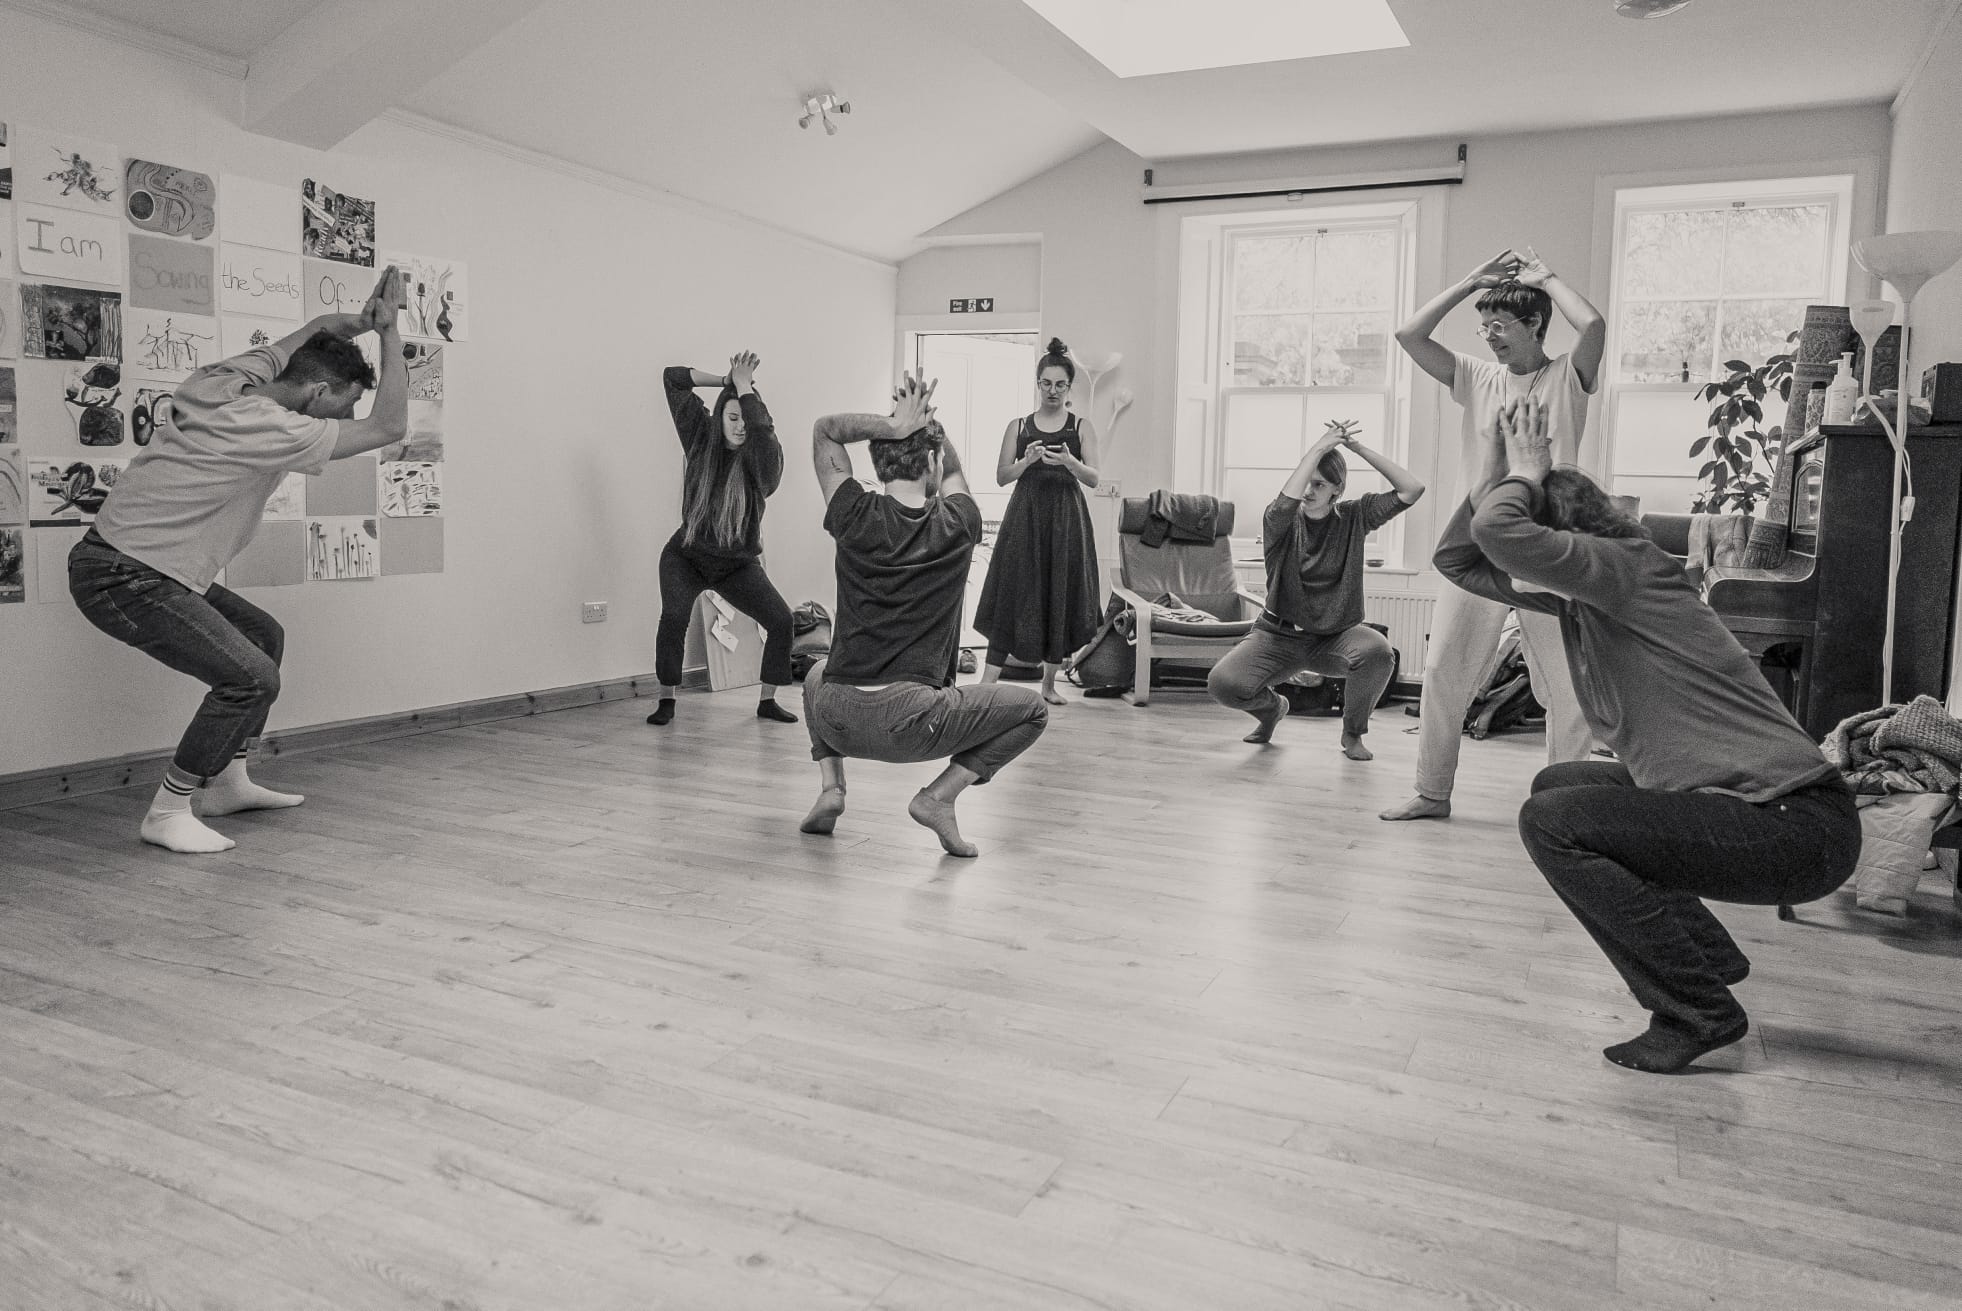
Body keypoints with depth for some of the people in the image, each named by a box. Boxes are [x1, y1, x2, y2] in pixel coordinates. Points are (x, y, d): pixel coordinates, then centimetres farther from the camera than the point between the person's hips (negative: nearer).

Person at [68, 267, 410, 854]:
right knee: (252, 677, -18)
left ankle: (225, 783, 26)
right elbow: (389, 427, -19)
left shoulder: (231, 377, 4)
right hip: (122, 579, -10)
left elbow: (320, 327, 20)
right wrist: (389, 330, -15)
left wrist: (363, 320, 0)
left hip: (144, 565, 10)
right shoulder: (272, 431, -24)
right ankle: (168, 812, -4)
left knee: (264, 635, 19)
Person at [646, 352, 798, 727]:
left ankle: (767, 702, 7)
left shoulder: (763, 457, -14)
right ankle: (665, 702, -8)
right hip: (686, 556, 0)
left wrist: (744, 385, -26)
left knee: (781, 620, -10)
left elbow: (761, 428, -40)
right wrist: (727, 380, -13)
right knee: (674, 616, -23)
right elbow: (672, 379, -6)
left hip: (738, 565, 0)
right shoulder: (702, 438, -6)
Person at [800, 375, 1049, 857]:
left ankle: (830, 786, 19)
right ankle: (939, 797, 1)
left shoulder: (858, 519, -1)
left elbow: (824, 430, 14)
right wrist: (924, 423, 10)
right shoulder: (958, 526, -1)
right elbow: (952, 469, 24)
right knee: (1033, 710, 16)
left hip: (836, 718, 3)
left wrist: (894, 426, 1)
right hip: (909, 724, -3)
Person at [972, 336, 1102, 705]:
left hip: (1066, 519, 1)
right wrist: (1027, 460, -14)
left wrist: (1069, 462, -22)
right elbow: (1001, 476, 5)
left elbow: (1094, 478, -2)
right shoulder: (1018, 426, 8)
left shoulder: (1081, 427, 6)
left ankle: (1049, 683, 15)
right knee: (1014, 594, -7)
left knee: (1060, 597, 3)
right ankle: (988, 681, -9)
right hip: (1025, 516, 0)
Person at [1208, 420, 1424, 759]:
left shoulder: (1354, 516, 0)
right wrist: (1321, 446, -24)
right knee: (1222, 683, -26)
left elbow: (1412, 489, -9)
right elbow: (1287, 500, -31)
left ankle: (1352, 732, -3)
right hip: (1279, 634, 0)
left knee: (1378, 651, -34)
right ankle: (1271, 708, 14)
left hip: (1336, 636, 1)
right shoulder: (1282, 522, -5)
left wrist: (1357, 447, -14)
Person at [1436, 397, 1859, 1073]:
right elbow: (1458, 560, 16)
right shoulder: (1577, 593, 11)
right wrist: (1497, 470, 7)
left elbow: (1498, 533, -30)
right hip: (1753, 810, 10)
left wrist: (1526, 475, -10)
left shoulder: (1627, 566, -15)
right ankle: (1709, 959, 23)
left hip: (1798, 824, -10)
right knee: (1557, 785, 20)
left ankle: (1700, 1011, -5)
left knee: (1550, 820, -16)